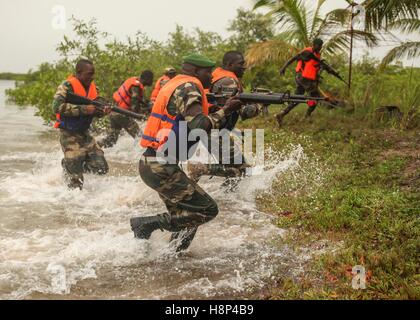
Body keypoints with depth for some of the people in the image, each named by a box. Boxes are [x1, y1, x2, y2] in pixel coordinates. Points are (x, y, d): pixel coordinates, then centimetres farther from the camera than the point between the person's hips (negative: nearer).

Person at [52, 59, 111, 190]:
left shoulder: (93, 88, 6)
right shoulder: (67, 86, -15)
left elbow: (96, 111, 13)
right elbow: (57, 107, -29)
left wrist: (103, 111, -11)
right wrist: (83, 109, -31)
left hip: (85, 133, 7)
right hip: (69, 135, -7)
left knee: (101, 168, 2)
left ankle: (69, 164, 22)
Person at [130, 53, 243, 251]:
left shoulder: (178, 85, 19)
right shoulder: (188, 87, -11)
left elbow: (194, 123, 18)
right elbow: (200, 126, -24)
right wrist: (224, 111, -11)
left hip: (152, 163, 10)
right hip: (161, 168, -10)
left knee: (185, 215, 18)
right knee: (207, 210, -6)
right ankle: (147, 224, -6)